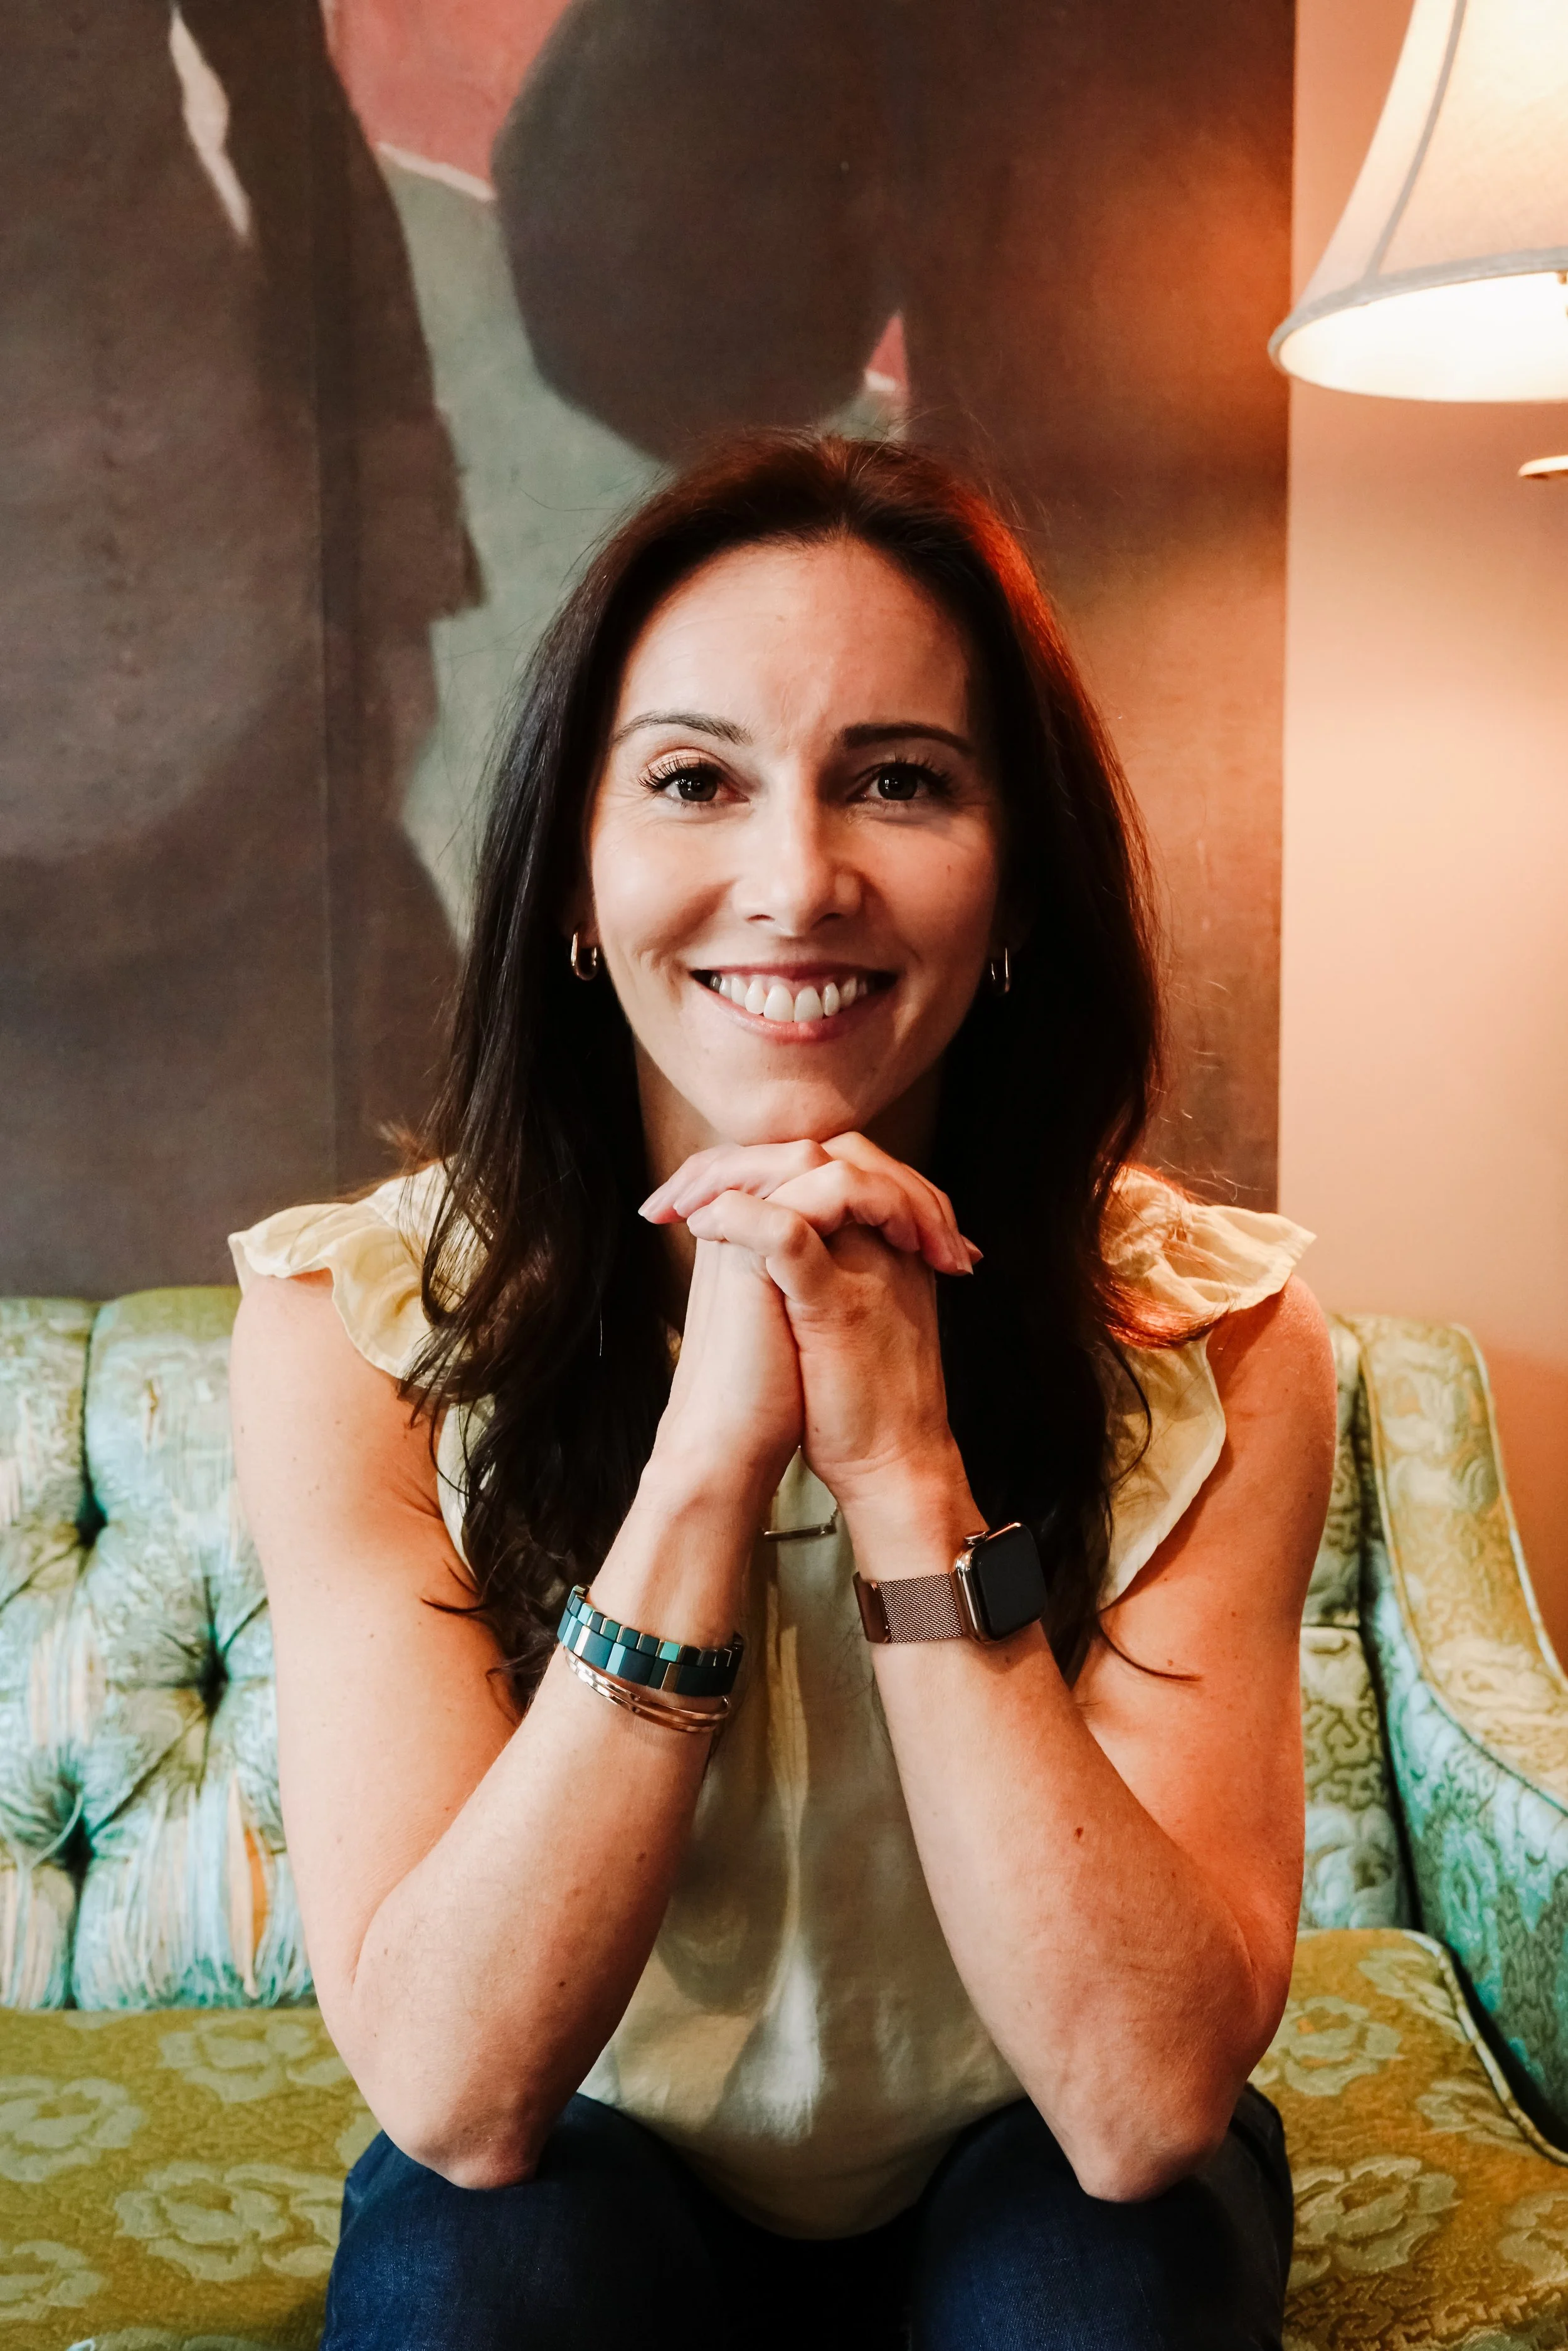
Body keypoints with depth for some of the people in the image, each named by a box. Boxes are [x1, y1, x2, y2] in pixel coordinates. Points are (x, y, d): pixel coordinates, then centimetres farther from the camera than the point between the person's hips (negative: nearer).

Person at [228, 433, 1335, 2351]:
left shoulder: (1209, 1338, -17)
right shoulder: (355, 1329, -18)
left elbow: (1150, 2102, -24)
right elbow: (457, 2091, -24)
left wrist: (905, 1468, -33)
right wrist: (711, 1451, -34)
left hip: (1027, 2175, 2)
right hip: (575, 2173, -1)